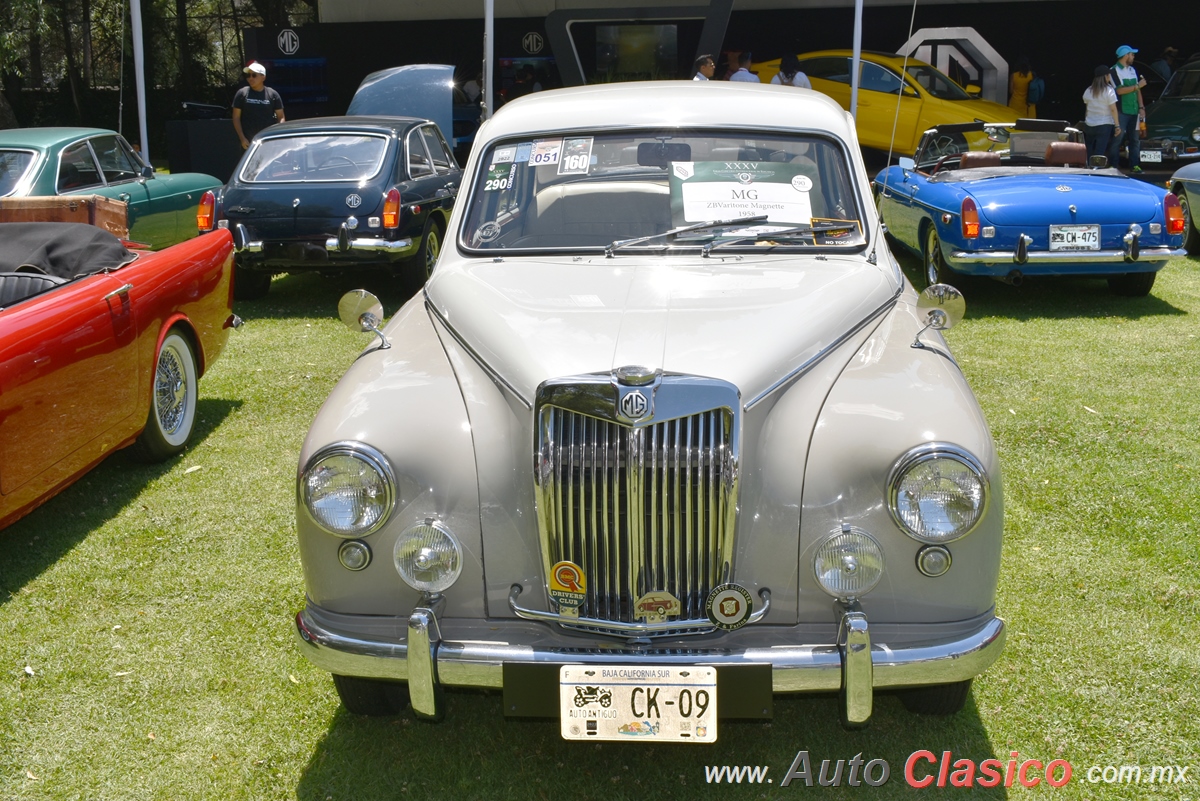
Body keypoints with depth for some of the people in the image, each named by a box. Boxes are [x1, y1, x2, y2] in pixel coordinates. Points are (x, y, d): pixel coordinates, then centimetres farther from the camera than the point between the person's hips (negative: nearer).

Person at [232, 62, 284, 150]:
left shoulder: (273, 94, 4)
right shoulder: (242, 94, 4)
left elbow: (281, 117, 5)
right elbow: (236, 117, 4)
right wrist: (242, 138, -6)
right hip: (248, 142, -1)